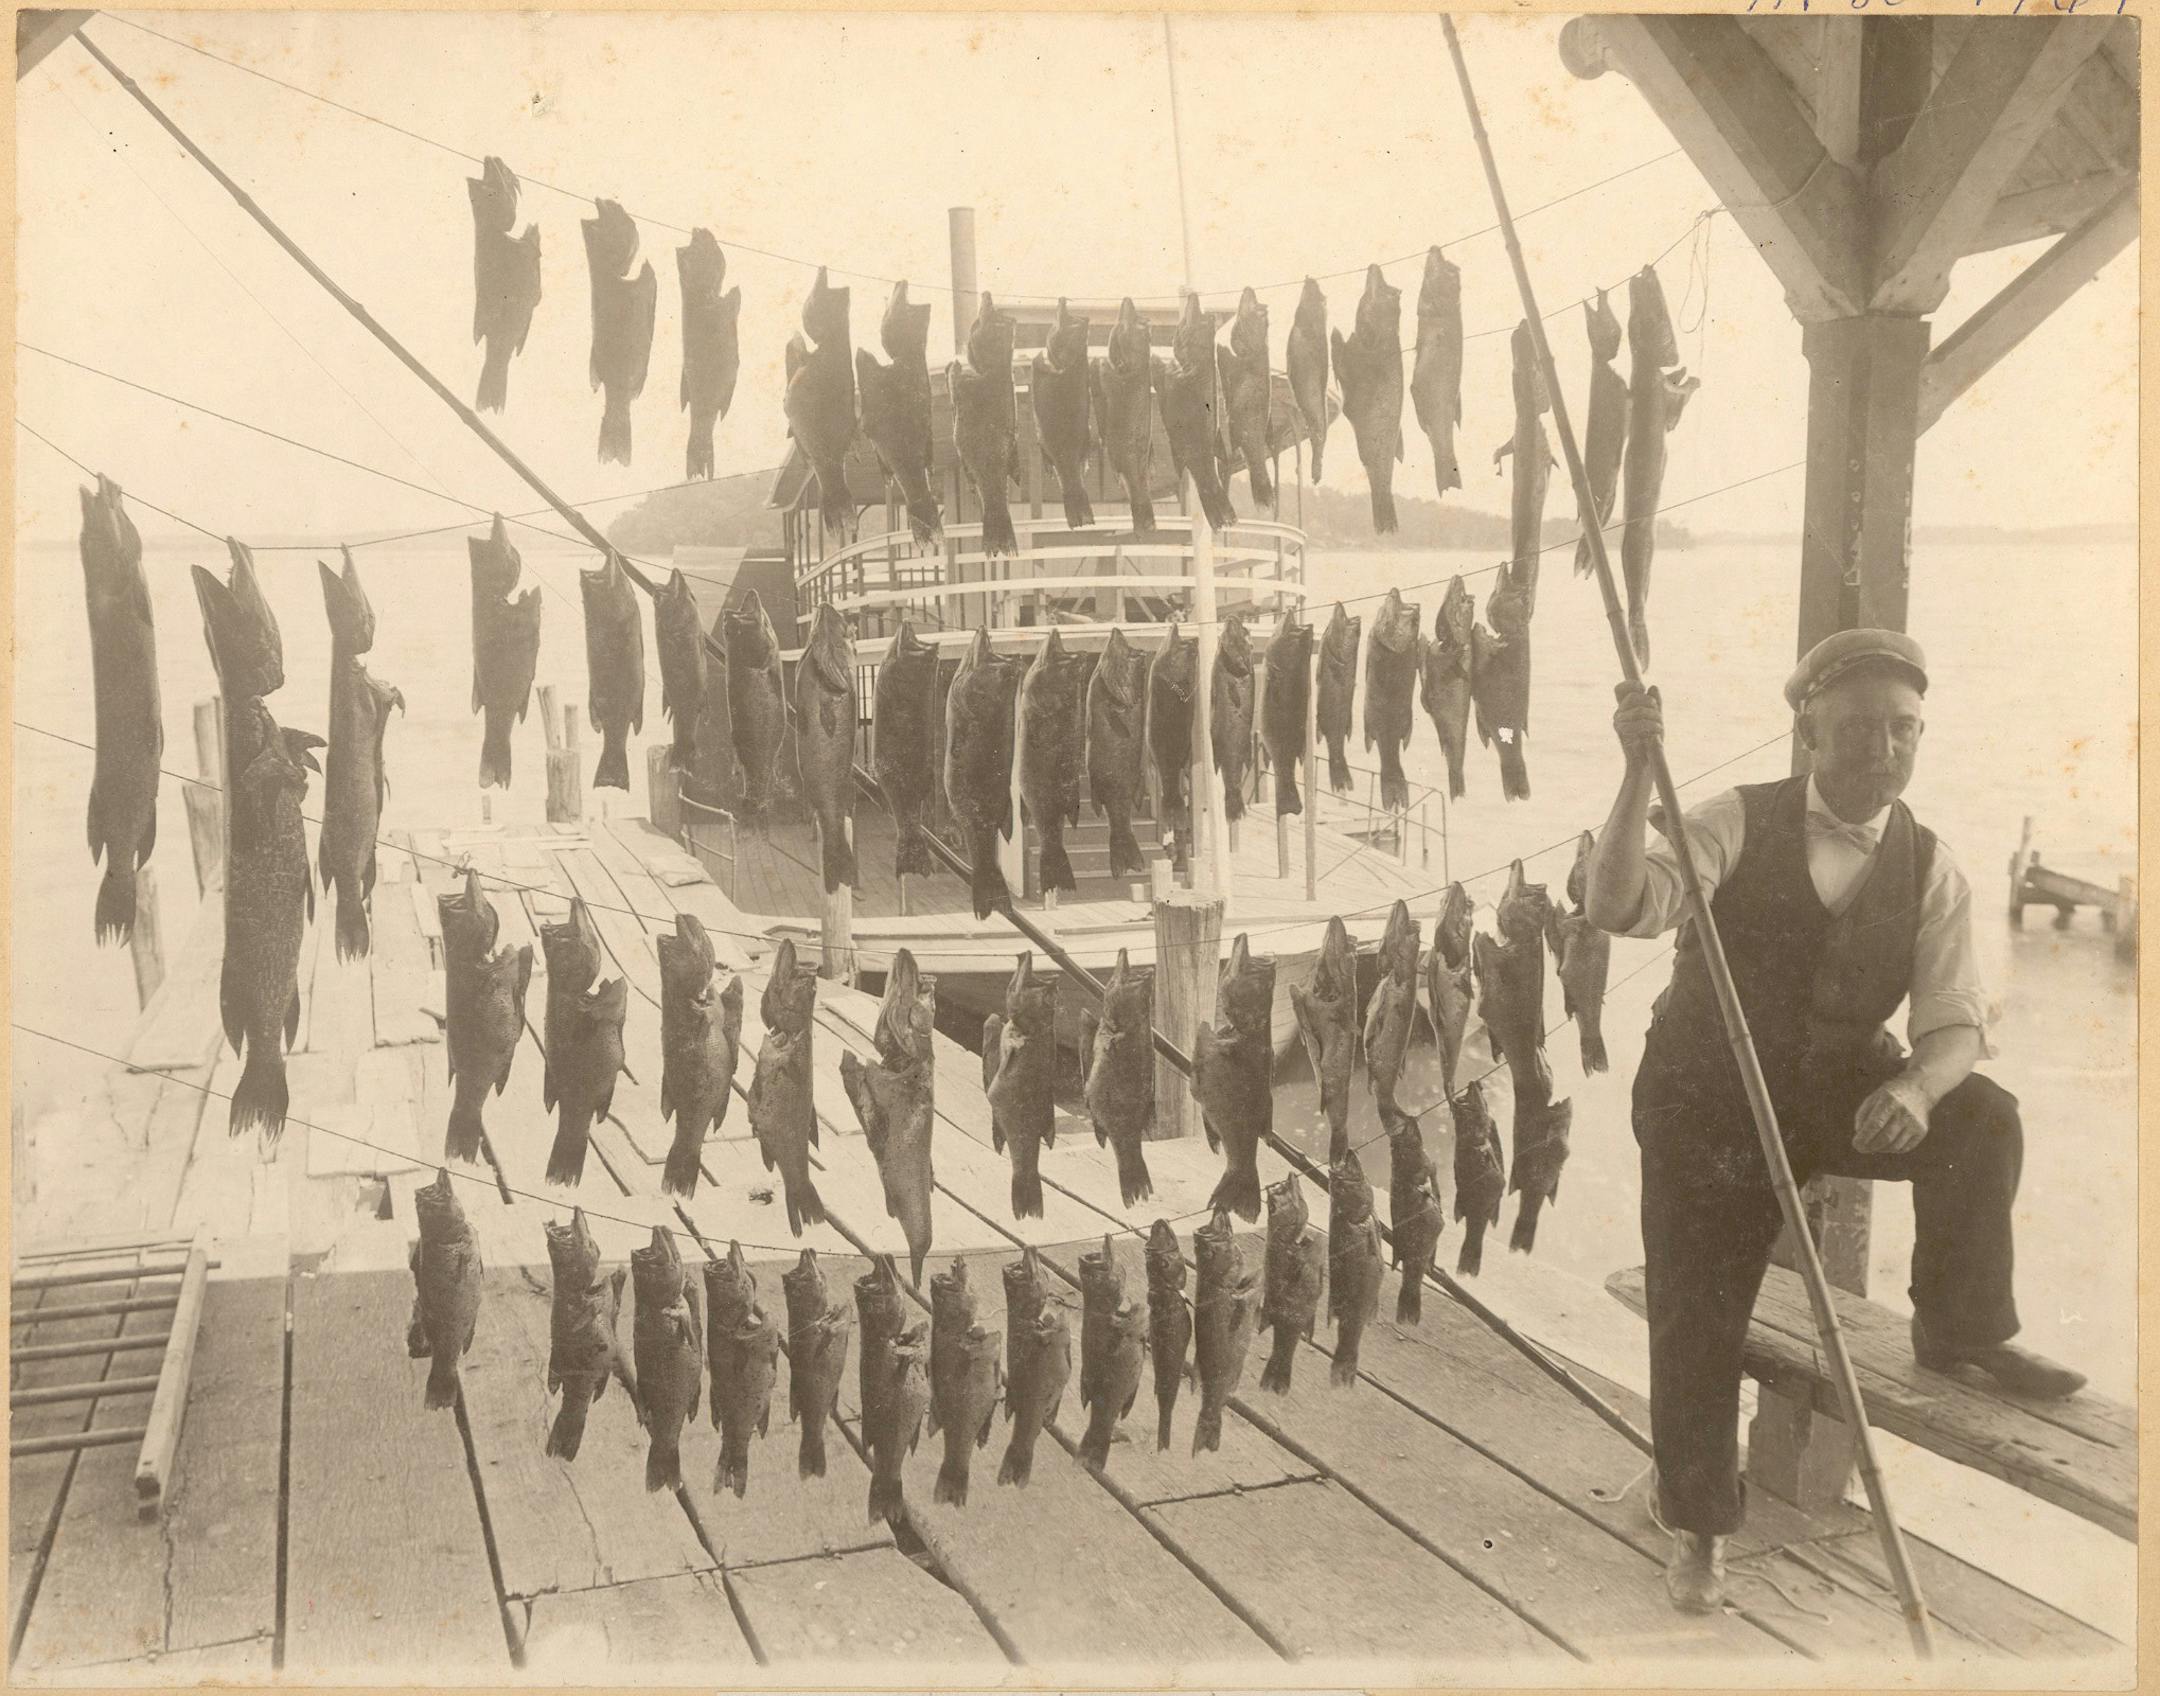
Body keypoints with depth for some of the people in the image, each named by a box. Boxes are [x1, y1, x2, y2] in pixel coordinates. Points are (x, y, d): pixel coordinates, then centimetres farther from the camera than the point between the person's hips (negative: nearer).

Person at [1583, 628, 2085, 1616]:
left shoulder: (1929, 870, -2)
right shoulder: (1738, 823, -11)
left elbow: (1953, 1022, -9)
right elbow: (1619, 907, -25)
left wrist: (1917, 1089, -32)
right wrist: (1640, 777, -38)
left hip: (1841, 1091, 2)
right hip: (1709, 1097, -2)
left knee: (1982, 1119, -24)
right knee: (1697, 1311, -3)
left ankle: (1960, 1330, 0)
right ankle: (1696, 1523, 19)